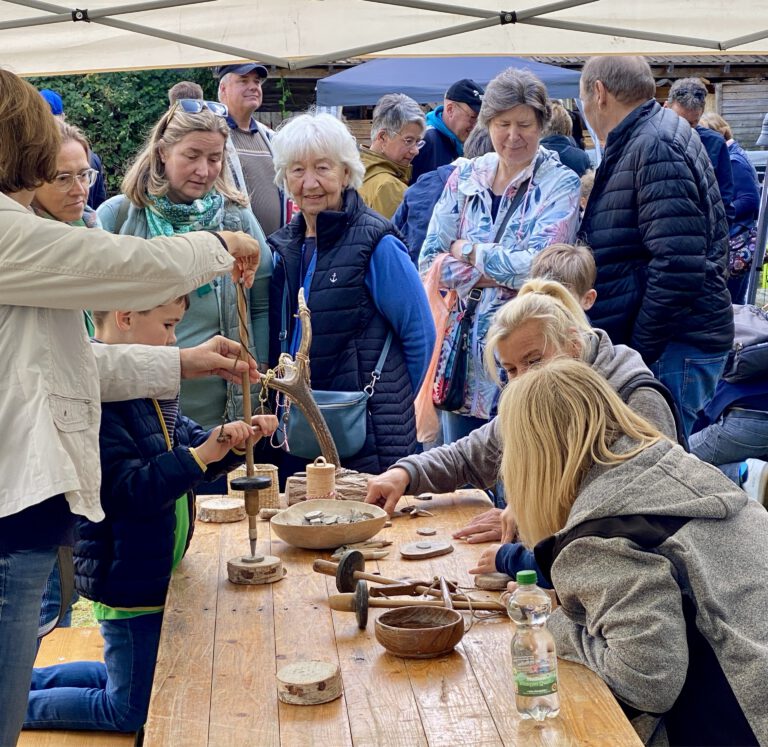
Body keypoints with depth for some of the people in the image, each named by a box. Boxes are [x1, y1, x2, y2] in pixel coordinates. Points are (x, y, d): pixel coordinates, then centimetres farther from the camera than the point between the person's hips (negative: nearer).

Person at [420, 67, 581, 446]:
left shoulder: (559, 184, -4)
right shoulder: (464, 178, 7)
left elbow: (536, 267, -17)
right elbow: (429, 261, 1)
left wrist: (466, 250, -7)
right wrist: (495, 274, -11)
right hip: (463, 355, 4)